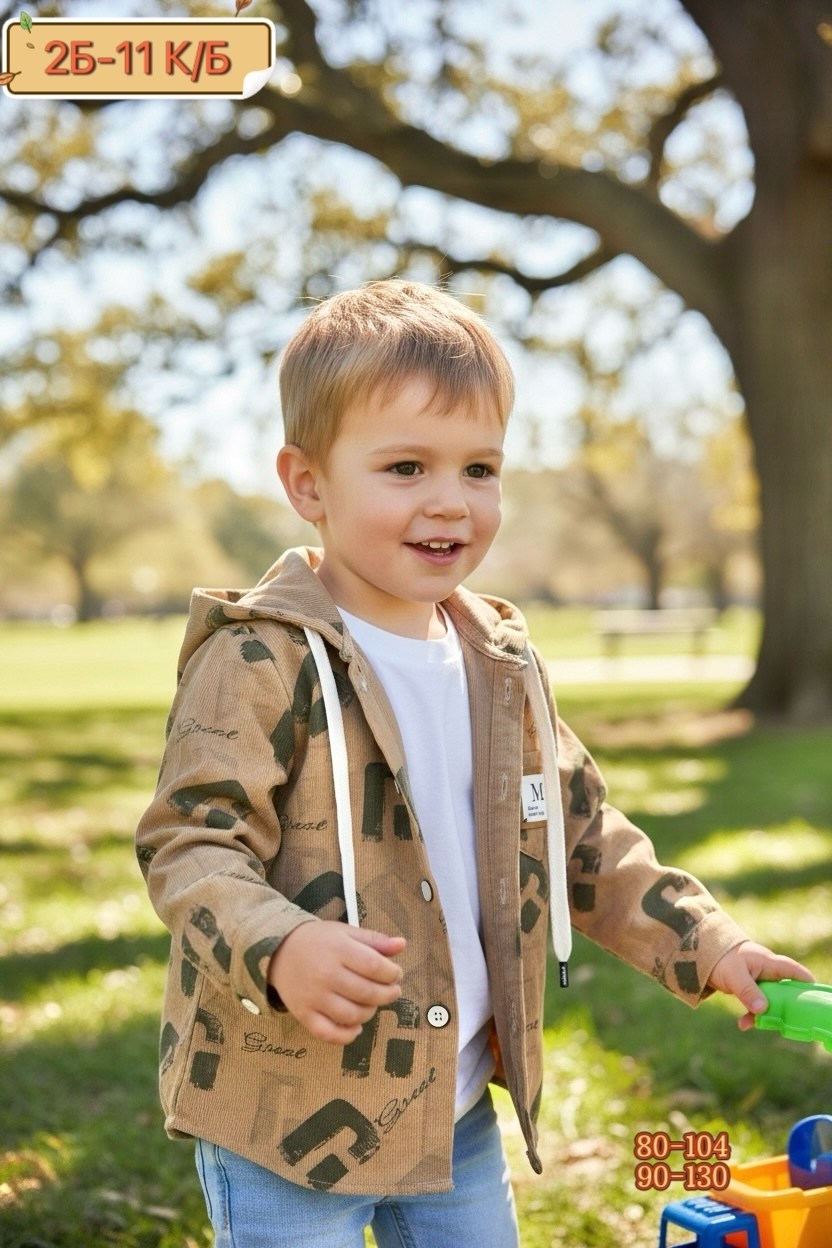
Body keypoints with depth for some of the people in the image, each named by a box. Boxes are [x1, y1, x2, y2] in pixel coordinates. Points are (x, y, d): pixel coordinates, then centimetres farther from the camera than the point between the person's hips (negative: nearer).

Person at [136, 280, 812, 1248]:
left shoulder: (502, 661, 7)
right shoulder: (260, 660, -16)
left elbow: (582, 836, 15)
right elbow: (188, 844, -19)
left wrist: (702, 945, 9)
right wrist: (280, 949, -36)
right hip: (290, 1112, -6)